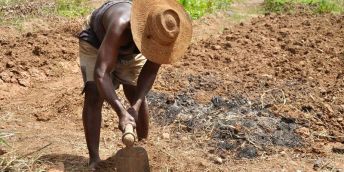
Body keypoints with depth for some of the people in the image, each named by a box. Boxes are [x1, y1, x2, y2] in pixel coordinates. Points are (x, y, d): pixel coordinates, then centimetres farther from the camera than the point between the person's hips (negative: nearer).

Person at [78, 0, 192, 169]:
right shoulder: (122, 25, -47)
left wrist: (136, 105, -36)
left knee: (137, 97, -1)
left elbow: (150, 71, -22)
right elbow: (100, 73, -53)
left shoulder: (162, 30, -31)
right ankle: (94, 159, -13)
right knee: (93, 96, -19)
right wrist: (122, 113, -61)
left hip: (131, 50, 4)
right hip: (96, 41, -4)